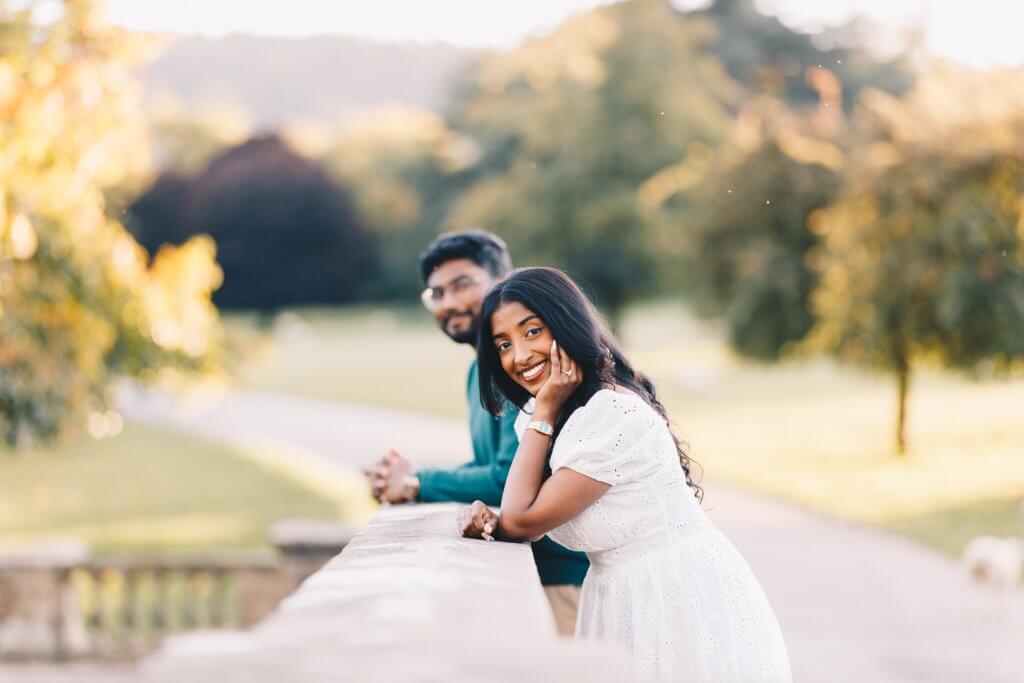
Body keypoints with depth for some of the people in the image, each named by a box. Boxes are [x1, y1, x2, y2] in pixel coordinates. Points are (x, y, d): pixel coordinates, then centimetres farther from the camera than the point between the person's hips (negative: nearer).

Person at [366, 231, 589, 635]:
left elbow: (511, 479, -23)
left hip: (565, 571, -10)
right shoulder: (481, 373, 14)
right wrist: (405, 480, 2)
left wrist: (417, 484, -9)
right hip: (527, 566, 10)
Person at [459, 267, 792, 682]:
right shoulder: (548, 416, 6)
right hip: (626, 600, 9)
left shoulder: (613, 411, -23)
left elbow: (524, 521, -18)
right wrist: (490, 521, -9)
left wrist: (544, 413, -16)